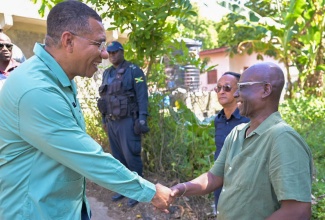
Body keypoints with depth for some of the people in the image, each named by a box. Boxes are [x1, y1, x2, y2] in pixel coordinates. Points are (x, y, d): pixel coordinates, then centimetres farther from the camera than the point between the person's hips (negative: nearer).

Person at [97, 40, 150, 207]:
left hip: (128, 121, -6)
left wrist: (142, 120, -15)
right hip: (111, 122, 7)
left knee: (131, 156, -3)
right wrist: (104, 119, 17)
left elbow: (142, 96, -9)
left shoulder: (133, 71, -5)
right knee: (118, 156, 12)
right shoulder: (107, 73, 14)